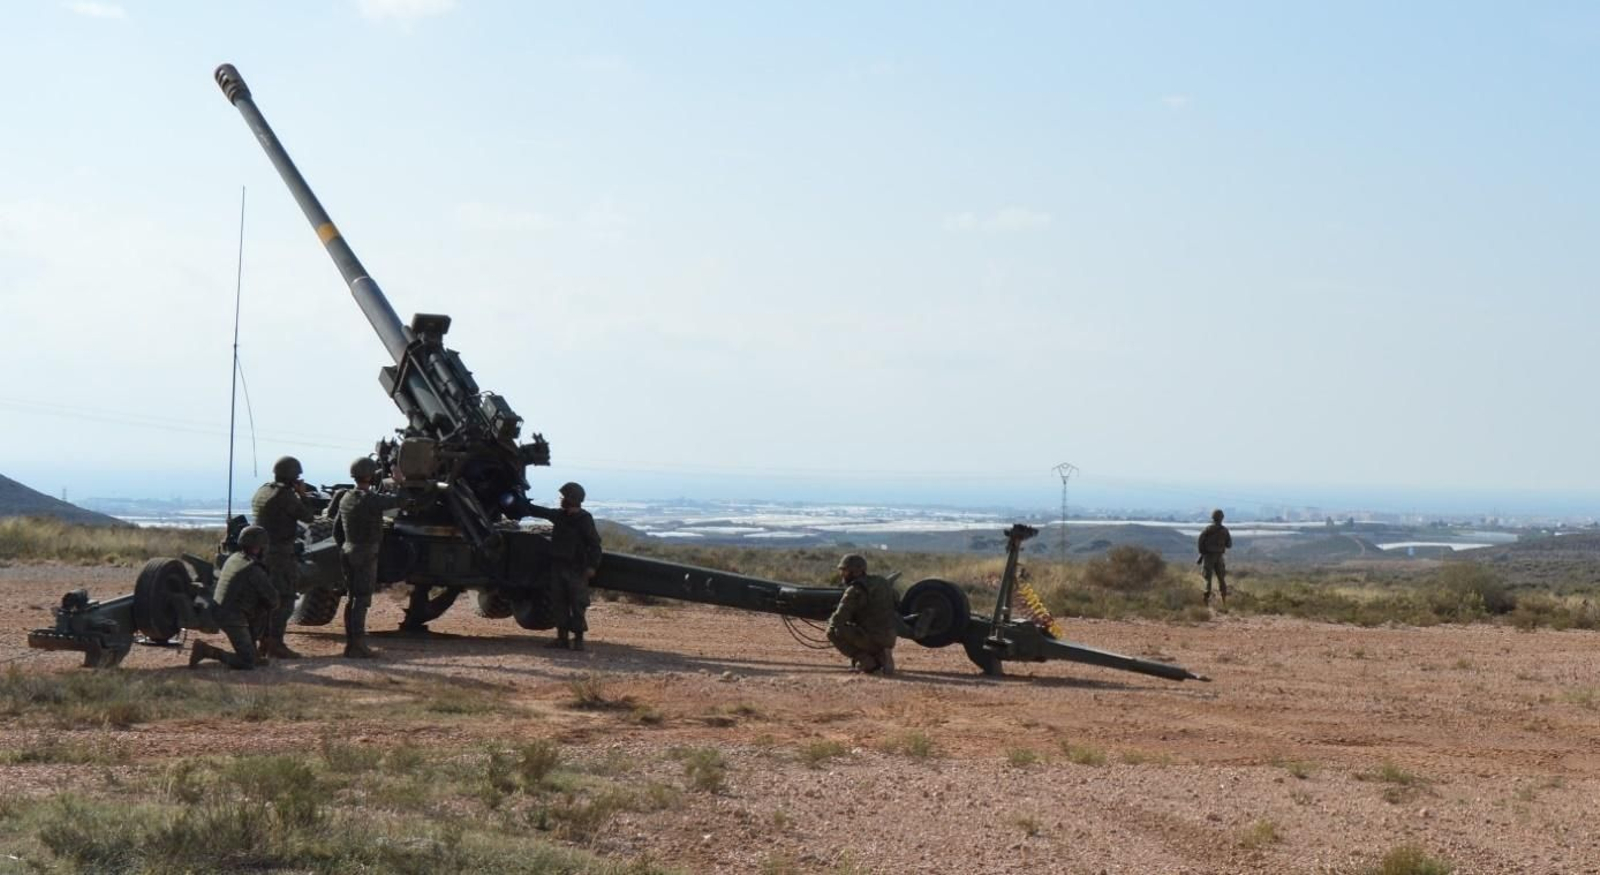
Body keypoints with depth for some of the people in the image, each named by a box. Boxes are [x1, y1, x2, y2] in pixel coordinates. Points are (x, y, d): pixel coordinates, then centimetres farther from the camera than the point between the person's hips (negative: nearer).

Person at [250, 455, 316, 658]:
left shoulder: (262, 491, 11)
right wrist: (302, 494, 1)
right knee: (284, 599, -7)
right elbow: (308, 517, -11)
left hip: (262, 550, 9)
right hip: (281, 553, -9)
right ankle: (276, 644, -11)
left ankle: (265, 641, 18)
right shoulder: (285, 495, -16)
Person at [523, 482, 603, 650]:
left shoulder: (584, 519, -9)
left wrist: (592, 565, -19)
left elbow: (594, 543, -12)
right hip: (558, 566, 7)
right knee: (559, 604, 6)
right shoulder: (559, 516, 11)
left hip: (576, 569, -7)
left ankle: (578, 638, -1)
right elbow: (541, 512, 27)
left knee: (578, 604, -4)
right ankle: (562, 638, 10)